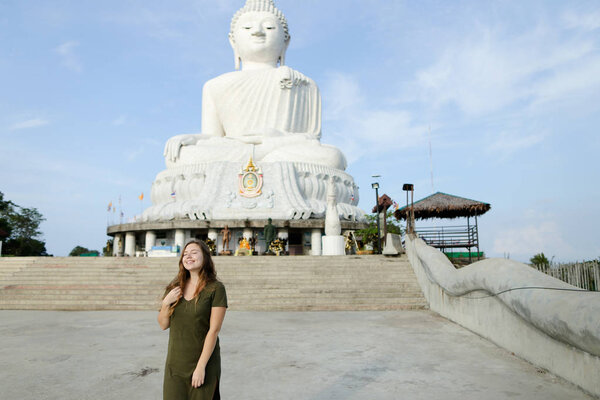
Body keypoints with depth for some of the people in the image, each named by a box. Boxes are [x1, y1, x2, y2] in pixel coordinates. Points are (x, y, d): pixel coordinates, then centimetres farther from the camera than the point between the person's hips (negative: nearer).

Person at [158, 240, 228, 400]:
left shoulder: (216, 289, -12)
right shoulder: (174, 287, 3)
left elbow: (214, 330, -14)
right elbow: (163, 325, 7)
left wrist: (201, 367, -16)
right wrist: (166, 303, -10)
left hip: (204, 362, -4)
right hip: (175, 363, 4)